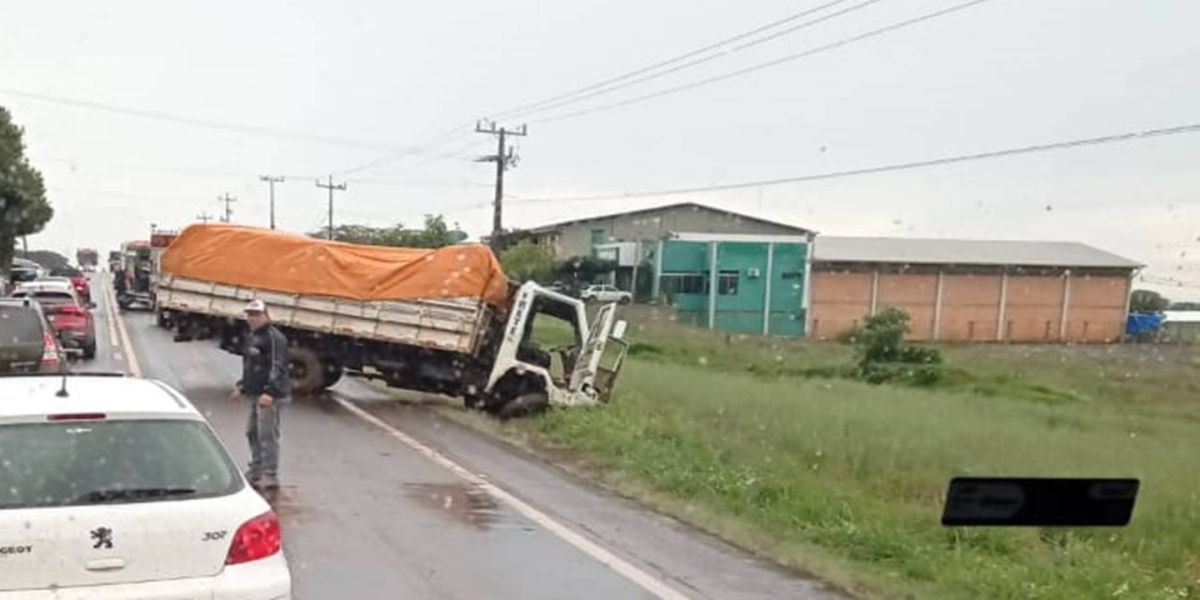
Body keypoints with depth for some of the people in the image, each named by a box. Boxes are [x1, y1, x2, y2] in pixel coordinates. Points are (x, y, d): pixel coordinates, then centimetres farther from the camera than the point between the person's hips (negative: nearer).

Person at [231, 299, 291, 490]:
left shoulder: (274, 337, -13)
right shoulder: (252, 337, 19)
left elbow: (277, 367, -21)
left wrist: (269, 392, -28)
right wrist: (242, 386, 25)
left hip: (269, 396, -10)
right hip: (254, 395, 10)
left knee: (267, 435, -9)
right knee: (252, 433, 17)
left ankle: (270, 476, -4)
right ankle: (256, 471, 29)